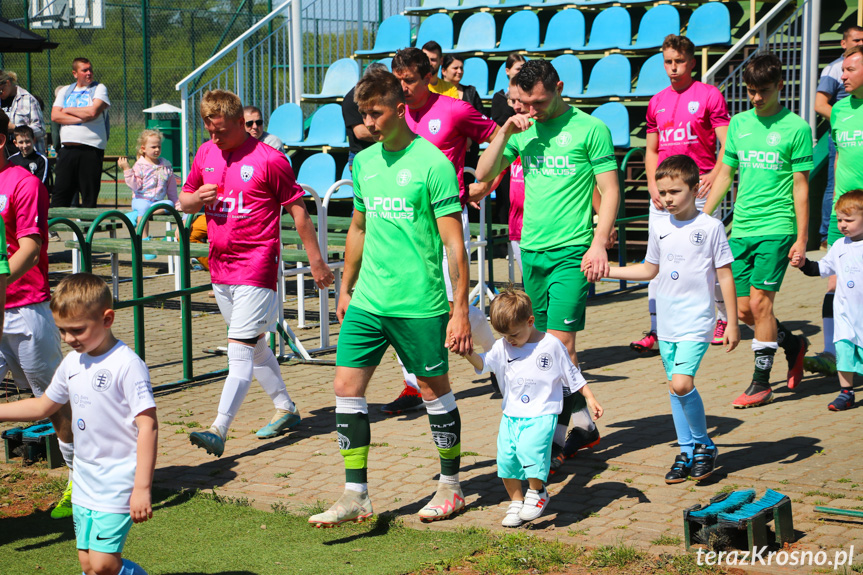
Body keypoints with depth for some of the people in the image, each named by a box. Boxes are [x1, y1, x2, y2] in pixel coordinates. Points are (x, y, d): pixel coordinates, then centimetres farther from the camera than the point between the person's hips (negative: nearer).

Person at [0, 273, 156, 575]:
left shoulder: (127, 365, -17)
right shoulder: (72, 363, 7)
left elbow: (148, 426, -19)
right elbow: (43, 406, 24)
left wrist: (142, 488, -21)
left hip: (118, 482, -8)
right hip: (84, 481, 8)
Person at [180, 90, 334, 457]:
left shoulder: (269, 160, -10)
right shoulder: (206, 153, 8)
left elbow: (297, 209, -5)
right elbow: (184, 199, 19)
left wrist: (316, 261, -3)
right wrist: (197, 199, -6)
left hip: (256, 266, -7)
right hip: (220, 264, 8)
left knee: (240, 350, -12)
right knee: (255, 346, 17)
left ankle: (219, 431, -17)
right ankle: (285, 409, 31)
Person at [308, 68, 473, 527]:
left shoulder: (431, 162, -10)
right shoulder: (363, 162, 9)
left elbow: (454, 242, -11)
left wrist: (460, 309, -14)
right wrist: (345, 289, 23)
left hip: (419, 304, -6)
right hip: (368, 301, 6)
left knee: (435, 390, 8)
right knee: (346, 386, -1)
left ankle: (451, 486, 25)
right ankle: (355, 495, 5)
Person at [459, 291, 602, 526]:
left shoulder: (551, 346, -3)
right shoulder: (502, 347, 5)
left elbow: (571, 375, 5)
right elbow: (483, 363, -11)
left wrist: (590, 399, 5)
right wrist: (468, 353, -31)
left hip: (541, 414, -4)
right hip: (511, 414, 4)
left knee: (529, 447, -25)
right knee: (506, 456, -5)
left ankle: (537, 492, -1)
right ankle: (516, 501, 15)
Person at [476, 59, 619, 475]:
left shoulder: (590, 129, -4)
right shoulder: (524, 130, 11)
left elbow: (609, 191, -5)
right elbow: (484, 174, 10)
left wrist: (599, 244, -15)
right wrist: (504, 133, -4)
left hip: (572, 252, -6)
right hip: (531, 249, 6)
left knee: (560, 343, -11)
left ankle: (552, 443, -9)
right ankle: (583, 424, 25)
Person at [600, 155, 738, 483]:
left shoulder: (710, 227, -7)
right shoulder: (659, 228, 8)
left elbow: (725, 275, -4)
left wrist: (732, 323, -5)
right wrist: (606, 271, 18)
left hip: (696, 321, -6)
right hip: (667, 321, 6)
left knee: (681, 383, -19)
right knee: (675, 388, 8)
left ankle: (704, 445, 1)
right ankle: (686, 452, 20)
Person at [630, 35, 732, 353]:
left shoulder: (709, 95, -1)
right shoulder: (657, 102, 14)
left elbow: (727, 144, -5)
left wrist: (715, 174, -20)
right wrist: (653, 185, 5)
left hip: (699, 188, -4)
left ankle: (725, 317, 20)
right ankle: (656, 331, 2)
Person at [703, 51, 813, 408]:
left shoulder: (795, 128, -4)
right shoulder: (738, 124, 10)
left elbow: (801, 187, -3)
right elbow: (724, 175, 17)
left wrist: (802, 238, -6)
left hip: (776, 228, -5)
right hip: (741, 228, 5)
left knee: (760, 302, -10)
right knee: (744, 310, 5)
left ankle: (761, 383, 1)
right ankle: (794, 345, 31)